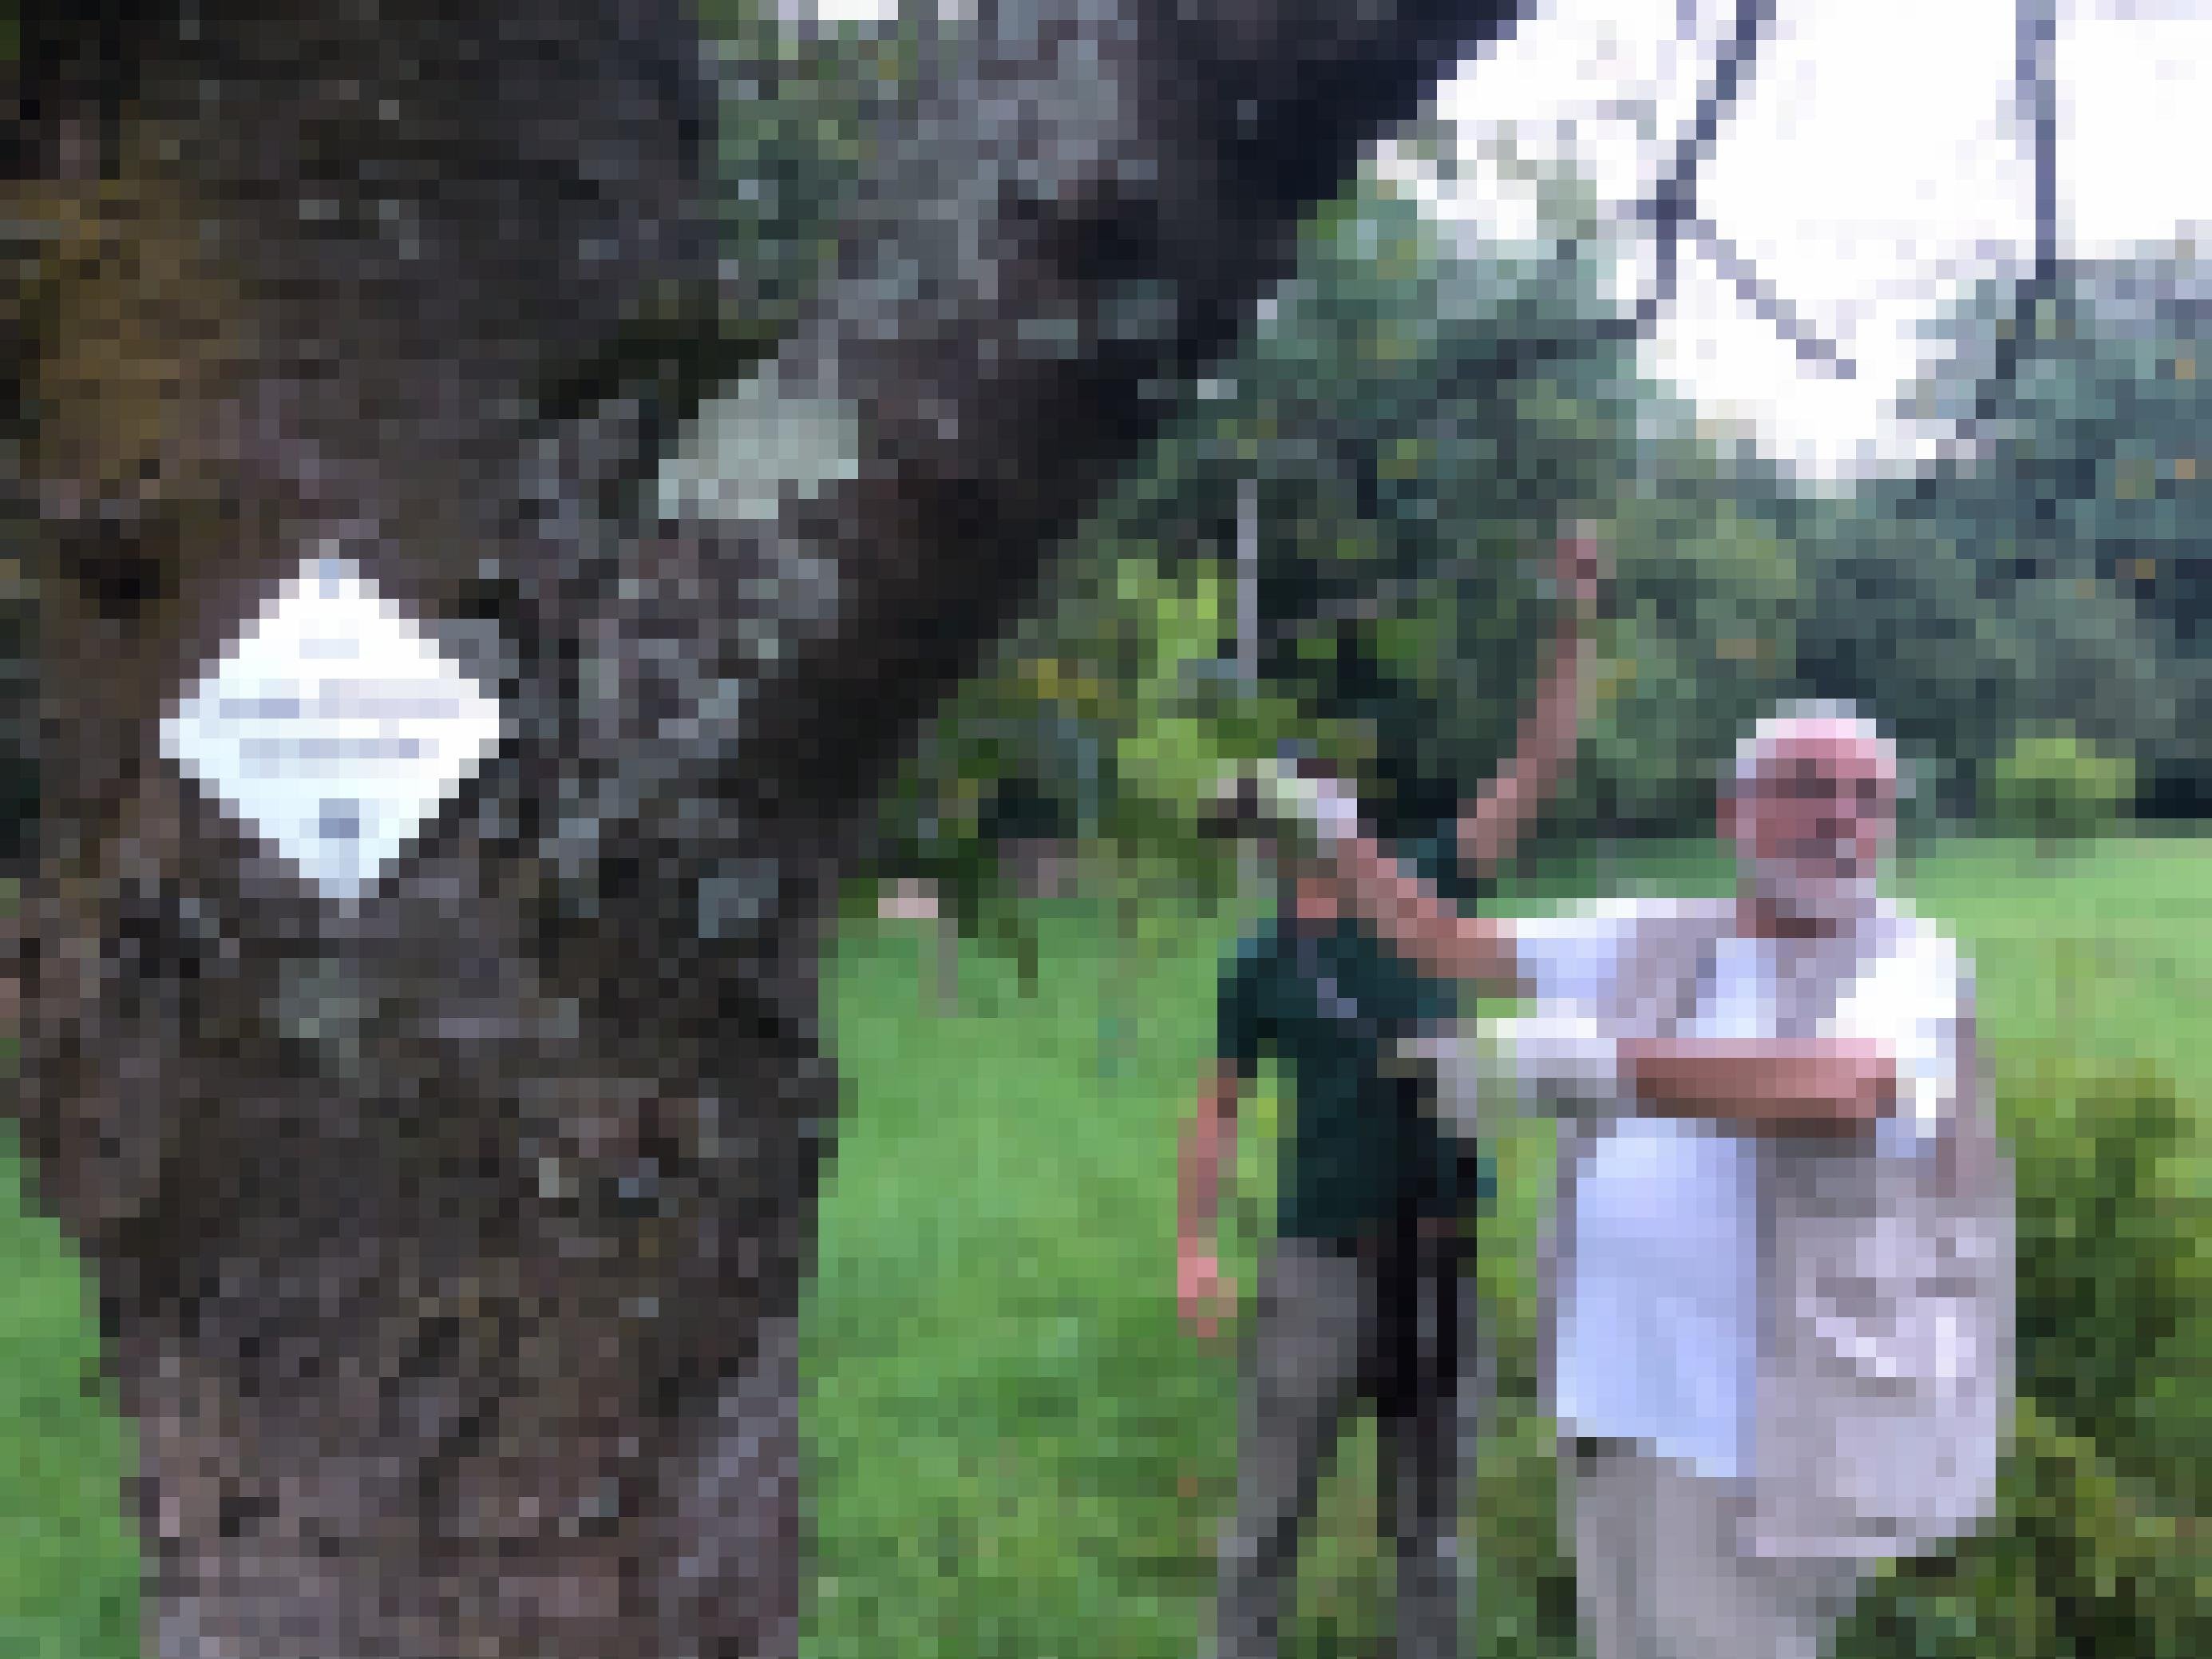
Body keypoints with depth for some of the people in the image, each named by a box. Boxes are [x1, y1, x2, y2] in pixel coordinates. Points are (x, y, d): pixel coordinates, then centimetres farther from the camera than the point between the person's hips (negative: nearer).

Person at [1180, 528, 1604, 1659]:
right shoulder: (1261, 969, 0)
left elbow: (1534, 773, -1)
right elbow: (1218, 1109, 6)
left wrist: (1573, 631, -9)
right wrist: (1194, 1245, -2)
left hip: (1435, 1263, 2)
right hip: (1322, 1263, -2)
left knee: (1429, 1526, 15)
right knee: (1267, 1520, 6)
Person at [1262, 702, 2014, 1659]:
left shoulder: (1910, 966, -9)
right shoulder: (1655, 940, 10)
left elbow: (1831, 1089, -32)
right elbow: (1448, 945, 19)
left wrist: (1602, 1059, -42)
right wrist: (1336, 833, 12)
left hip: (1760, 1427, -6)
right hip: (1623, 1395, 6)